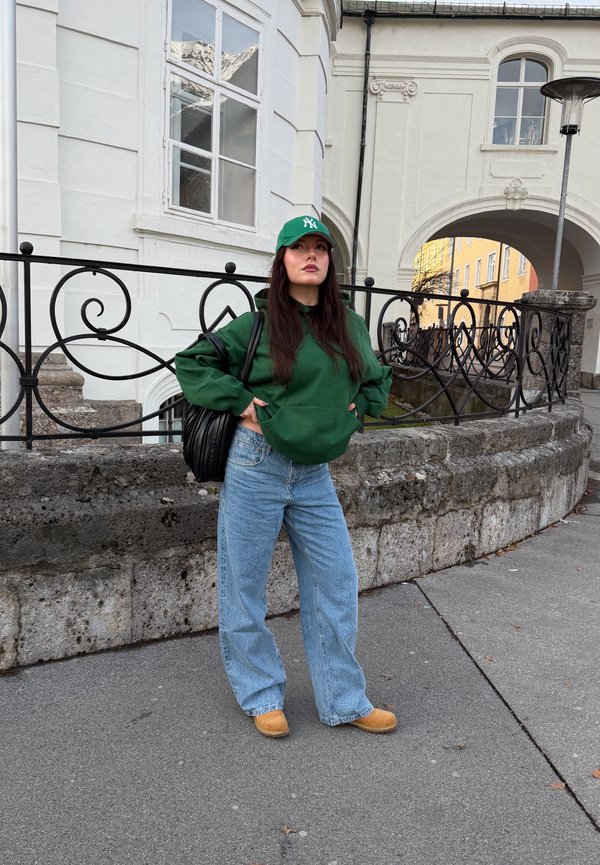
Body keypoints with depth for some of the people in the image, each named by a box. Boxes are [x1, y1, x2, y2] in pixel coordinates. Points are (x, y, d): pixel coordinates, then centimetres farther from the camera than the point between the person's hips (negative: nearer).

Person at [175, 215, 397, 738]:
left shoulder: (349, 326, 9)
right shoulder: (259, 324, -4)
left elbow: (378, 378, 25)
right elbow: (191, 362, -2)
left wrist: (356, 412, 9)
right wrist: (241, 402, -11)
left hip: (315, 474, 4)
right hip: (257, 466, -4)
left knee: (337, 583, 7)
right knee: (246, 585, 5)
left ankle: (344, 700, 23)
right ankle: (262, 696, 26)